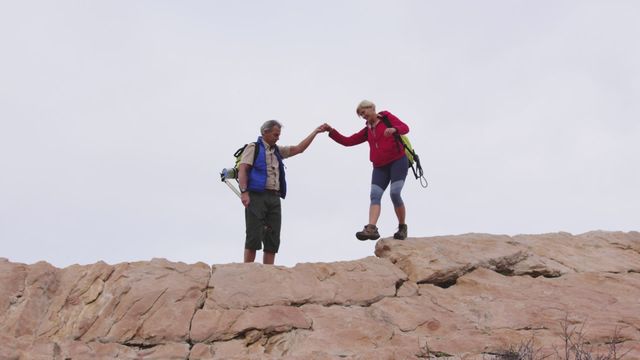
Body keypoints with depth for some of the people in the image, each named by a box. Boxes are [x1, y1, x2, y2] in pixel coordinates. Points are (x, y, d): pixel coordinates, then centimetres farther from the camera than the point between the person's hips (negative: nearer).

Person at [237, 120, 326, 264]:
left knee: (273, 238, 0)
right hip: (256, 196, -7)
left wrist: (315, 132, 23)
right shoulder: (253, 148, 4)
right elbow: (242, 170, -6)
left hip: (274, 198, 7)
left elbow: (299, 149, 26)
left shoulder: (277, 151, 24)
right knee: (254, 236, -12)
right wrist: (244, 192, -18)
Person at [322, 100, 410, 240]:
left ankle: (402, 227, -1)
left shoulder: (387, 117, 5)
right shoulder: (367, 131, 19)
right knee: (375, 195, -14)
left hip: (398, 161, -5)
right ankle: (371, 229, -30)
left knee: (395, 193, -18)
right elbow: (348, 141, 13)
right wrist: (331, 131, 1)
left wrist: (394, 129, -30)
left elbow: (405, 128, -8)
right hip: (380, 167, 5)